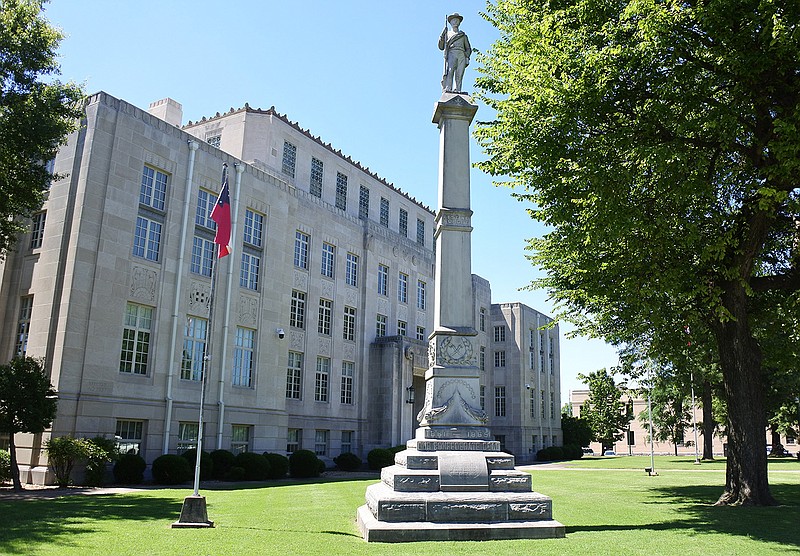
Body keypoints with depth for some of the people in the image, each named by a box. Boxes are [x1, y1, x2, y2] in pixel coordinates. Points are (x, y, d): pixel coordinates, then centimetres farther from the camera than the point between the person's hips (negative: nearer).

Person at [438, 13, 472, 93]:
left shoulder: (463, 35, 29)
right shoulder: (447, 33, 26)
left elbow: (468, 48, 22)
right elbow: (441, 47, 16)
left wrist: (467, 57, 4)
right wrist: (442, 36, 2)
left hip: (462, 54, 2)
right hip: (451, 53, -2)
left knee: (459, 74, -15)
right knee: (449, 71, -25)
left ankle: (457, 90, -25)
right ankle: (447, 89, -37)